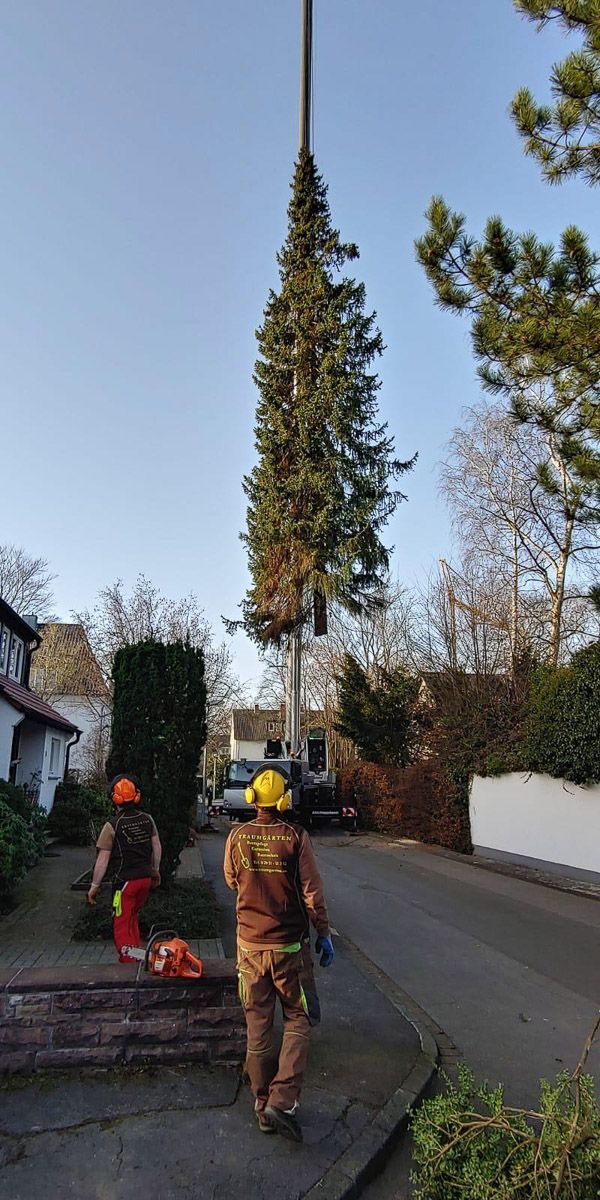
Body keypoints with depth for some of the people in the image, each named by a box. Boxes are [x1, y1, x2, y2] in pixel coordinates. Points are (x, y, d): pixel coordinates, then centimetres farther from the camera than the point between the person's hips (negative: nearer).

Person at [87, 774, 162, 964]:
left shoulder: (112, 825, -14)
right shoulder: (147, 819, 0)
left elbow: (103, 859, -11)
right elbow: (157, 846, 9)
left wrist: (94, 886, -2)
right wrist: (156, 870, 22)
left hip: (125, 881, -6)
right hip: (146, 878, 6)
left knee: (122, 925, 6)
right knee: (132, 917, 24)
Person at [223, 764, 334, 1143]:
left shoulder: (237, 837, -8)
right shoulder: (295, 837, -17)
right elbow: (312, 892, -12)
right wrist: (324, 933, 0)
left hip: (250, 945, 3)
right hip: (289, 946, -3)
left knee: (258, 1026, 14)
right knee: (299, 1019, 13)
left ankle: (264, 1105, 24)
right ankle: (283, 1100, 3)